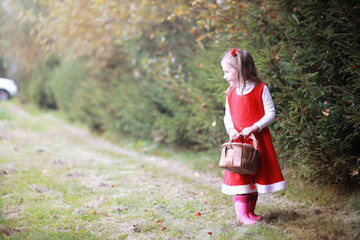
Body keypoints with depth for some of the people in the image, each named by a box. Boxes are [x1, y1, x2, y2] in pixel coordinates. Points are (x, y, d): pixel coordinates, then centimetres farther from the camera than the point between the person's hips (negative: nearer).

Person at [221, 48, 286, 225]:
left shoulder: (261, 89, -7)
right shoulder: (231, 93, 5)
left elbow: (270, 113, -9)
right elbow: (228, 116, 10)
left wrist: (253, 128, -20)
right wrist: (231, 130, -10)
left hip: (258, 139, -2)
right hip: (238, 140, 2)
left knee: (256, 175, 7)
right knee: (240, 176, -4)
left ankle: (250, 212, 20)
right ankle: (241, 214, -4)